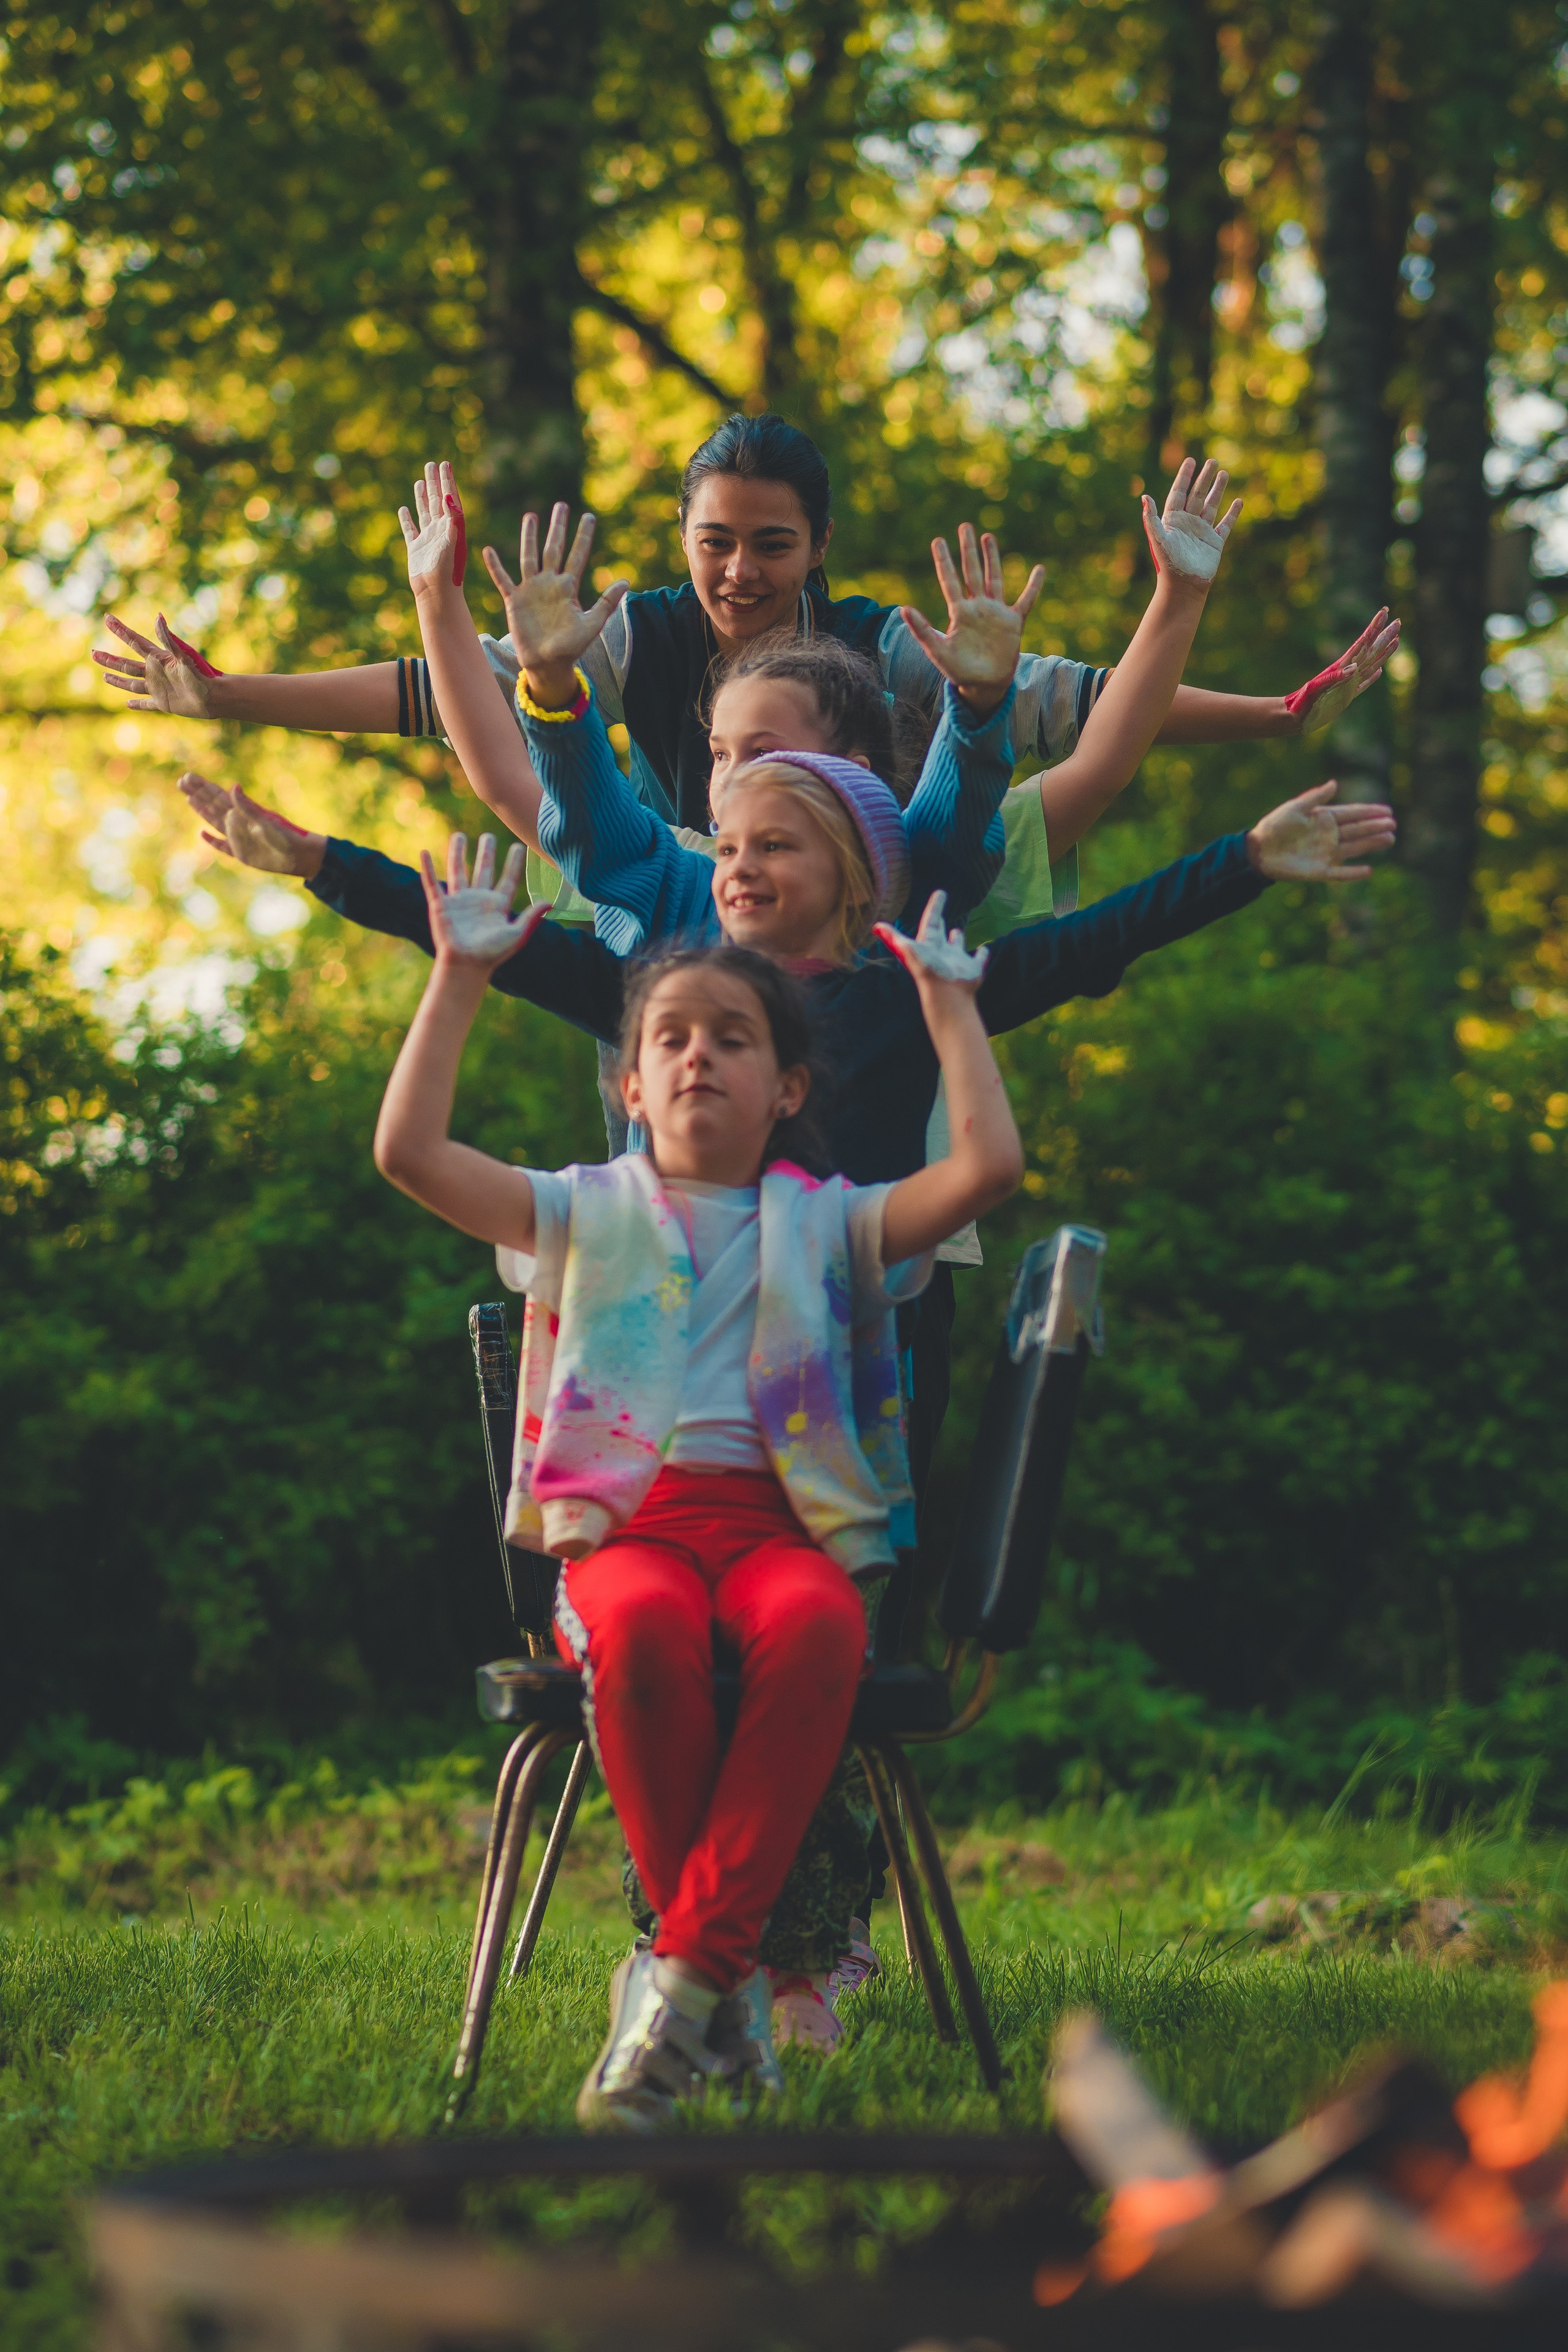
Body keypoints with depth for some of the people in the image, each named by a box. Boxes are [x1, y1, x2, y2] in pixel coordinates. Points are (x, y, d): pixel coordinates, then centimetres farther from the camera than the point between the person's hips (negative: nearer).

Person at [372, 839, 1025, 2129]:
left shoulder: (828, 1223, 20)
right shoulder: (587, 1211, 20)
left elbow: (988, 1164, 5)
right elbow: (409, 1151, 9)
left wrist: (949, 1002, 13)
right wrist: (461, 977, 13)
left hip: (784, 1521, 0)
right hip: (626, 1519, 0)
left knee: (817, 1628, -38)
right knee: (642, 1632, -38)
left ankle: (682, 1973, -36)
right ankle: (727, 1971, -26)